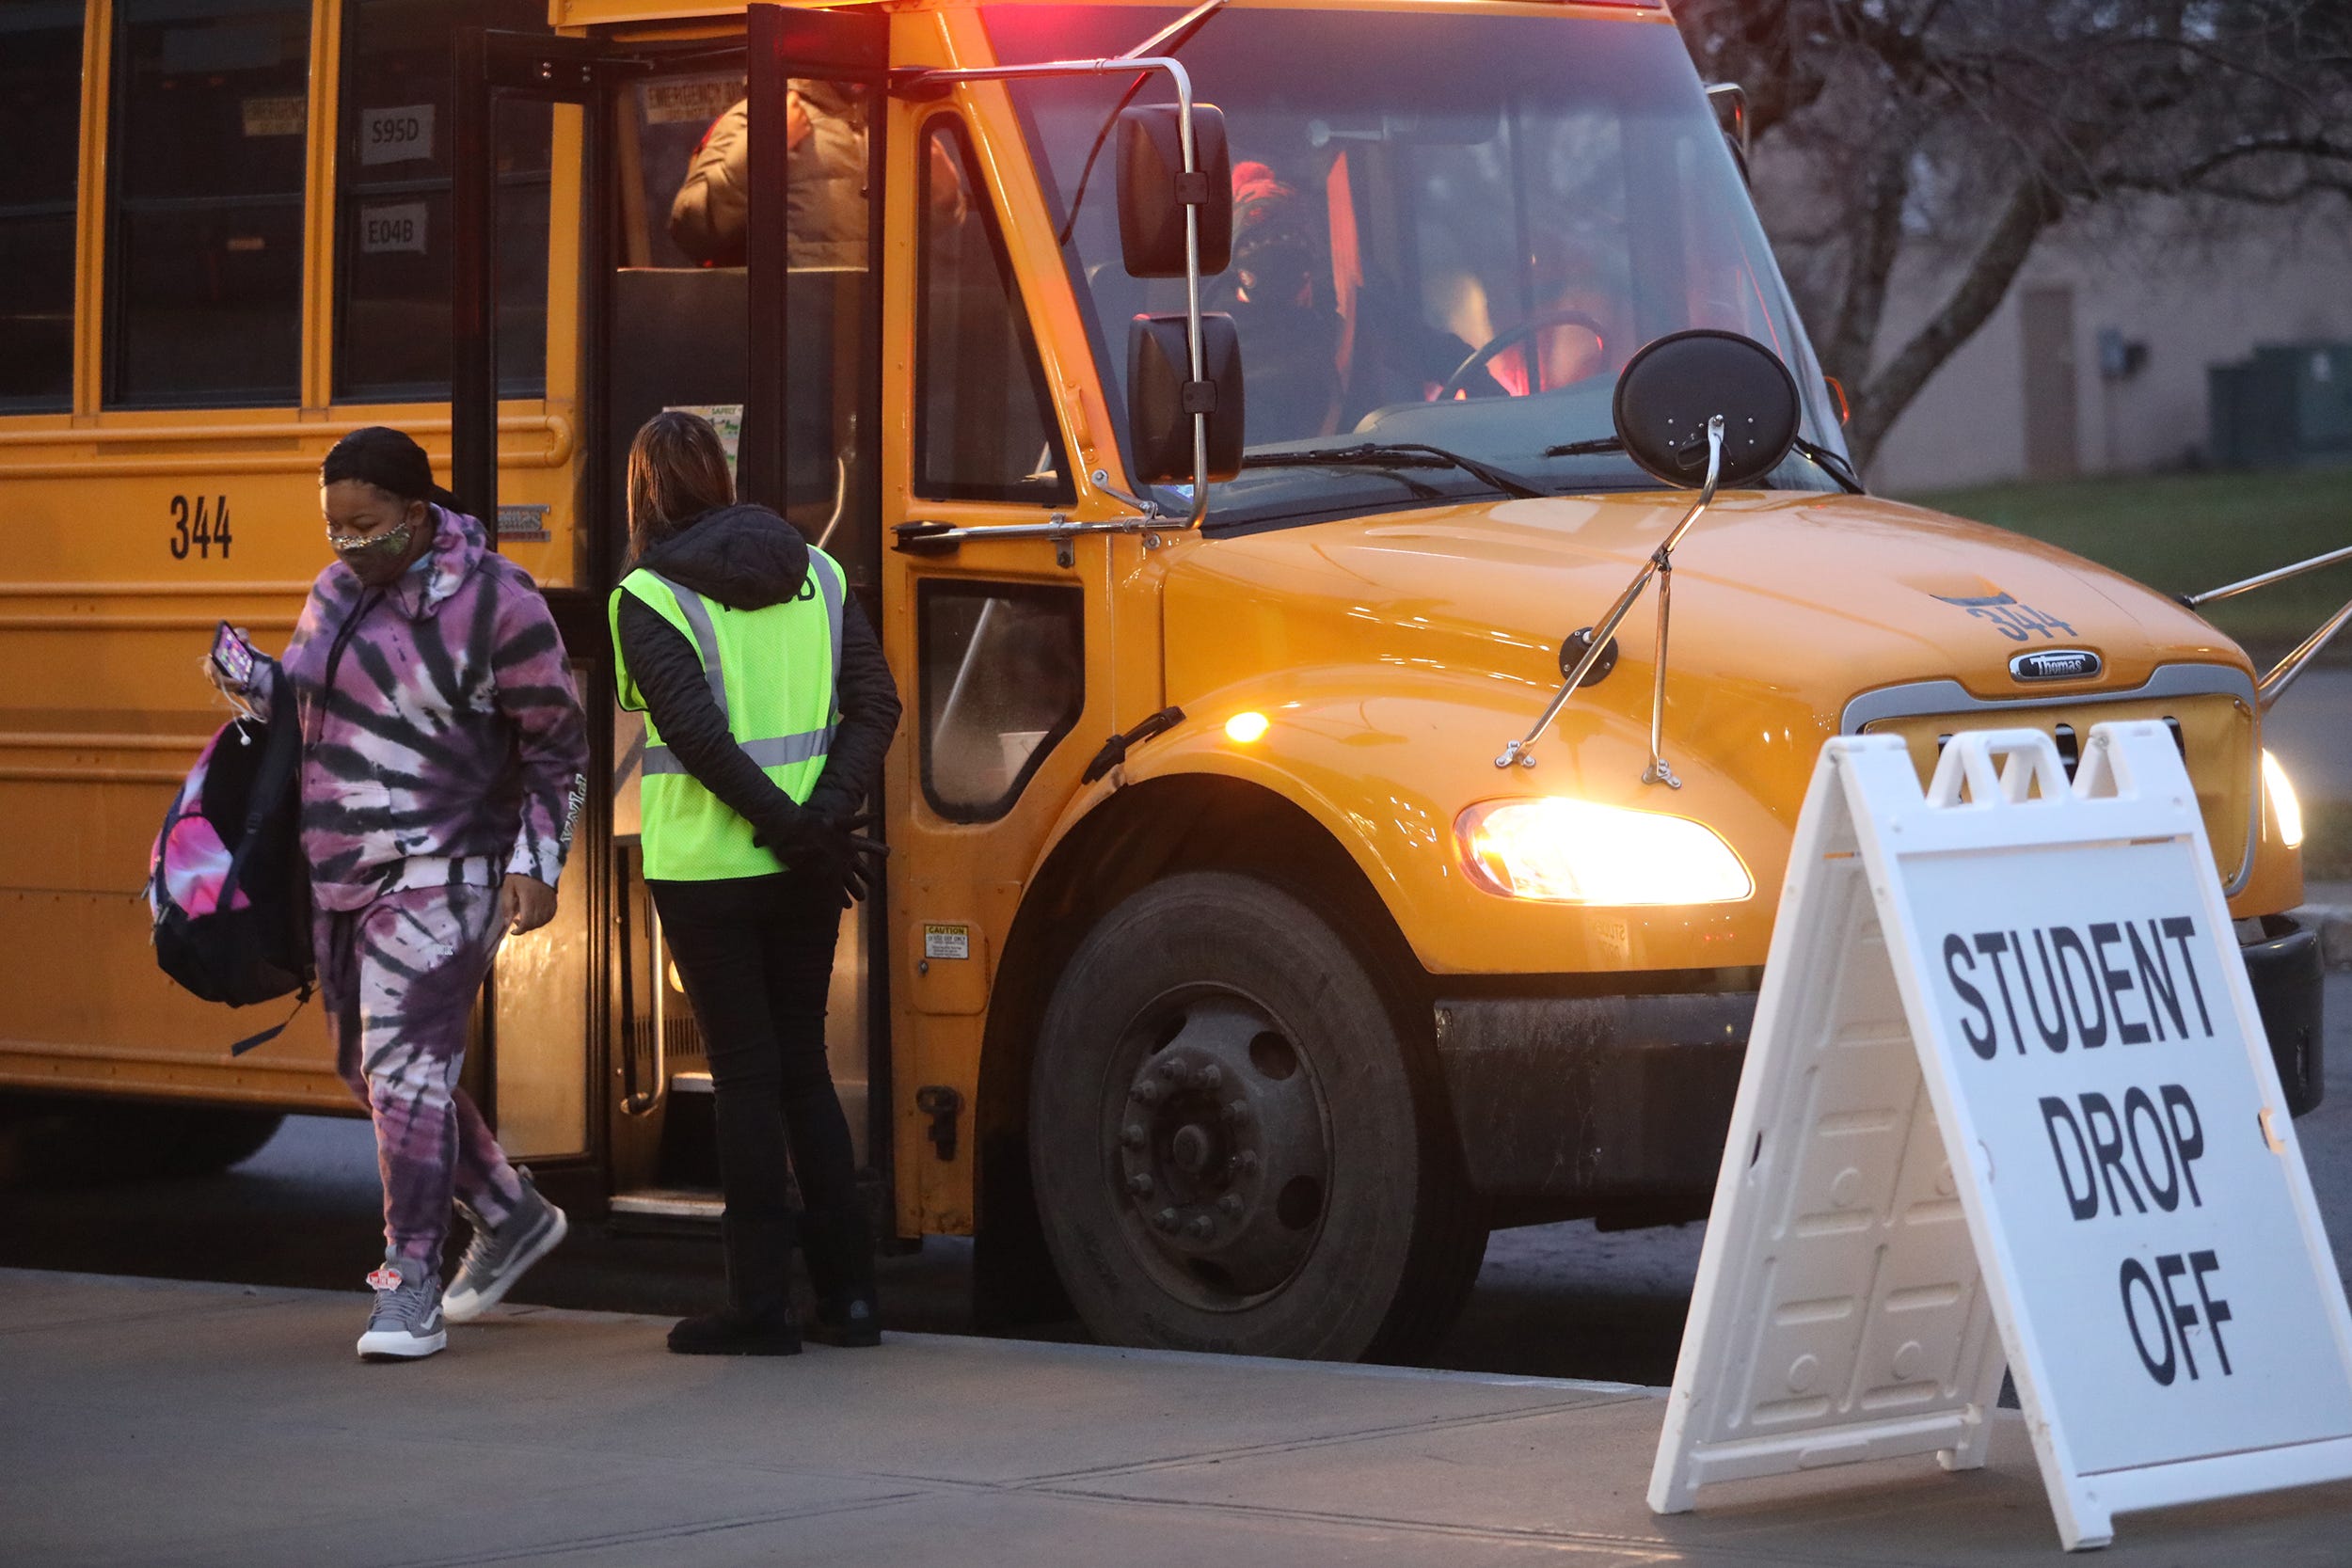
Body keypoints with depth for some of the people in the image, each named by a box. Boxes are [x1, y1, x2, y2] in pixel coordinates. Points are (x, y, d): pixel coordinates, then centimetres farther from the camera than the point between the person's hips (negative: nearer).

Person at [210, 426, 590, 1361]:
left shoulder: (498, 607, -13)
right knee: (368, 1068, 15)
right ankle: (511, 1216, 33)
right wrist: (256, 683, -1)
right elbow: (302, 701, 22)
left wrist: (536, 865, -14)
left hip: (441, 878, -8)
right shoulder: (337, 591, 7)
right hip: (340, 870, 8)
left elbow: (558, 750, -7)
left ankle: (412, 1288, -10)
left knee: (406, 1065, -15)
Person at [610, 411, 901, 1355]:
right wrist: (825, 817, -10)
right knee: (803, 1067, 15)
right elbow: (874, 703, -1)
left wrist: (791, 828, -16)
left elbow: (697, 733, -20)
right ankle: (849, 1291, 14)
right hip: (806, 875, 5)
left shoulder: (648, 598, -9)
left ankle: (762, 1303, 4)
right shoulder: (812, 574, 7)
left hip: (707, 868, -5)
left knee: (745, 1074, 2)